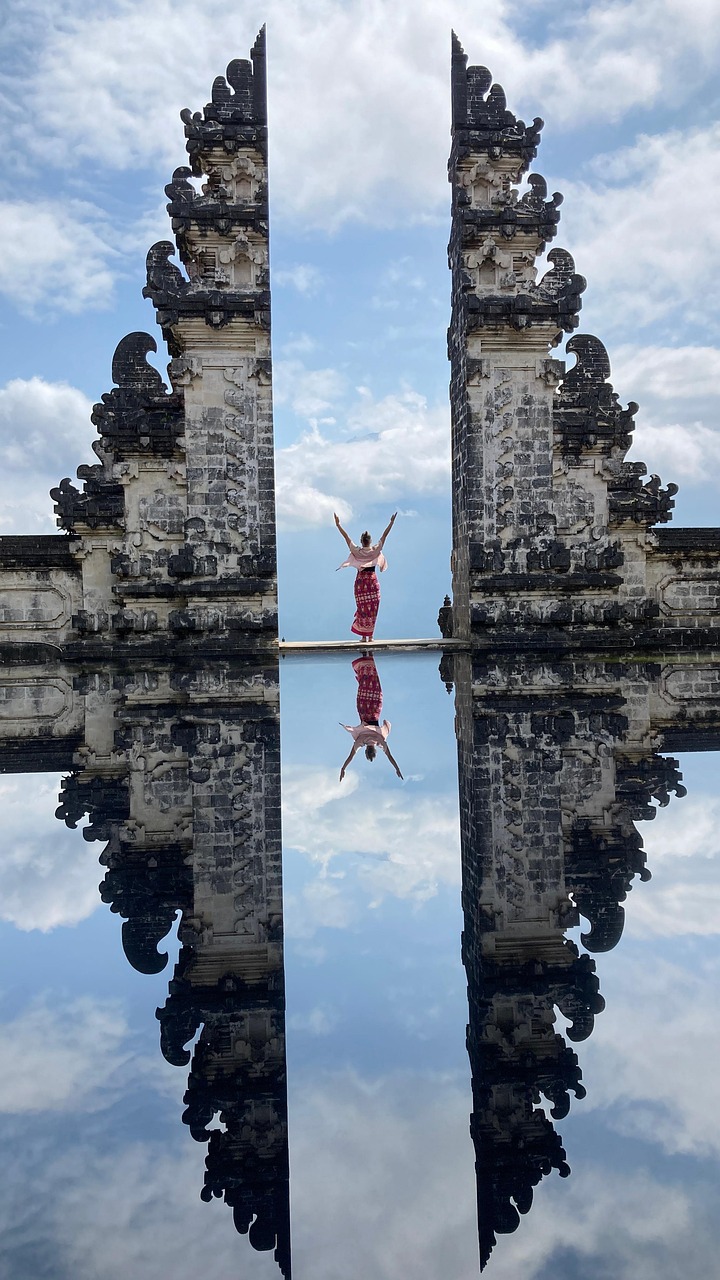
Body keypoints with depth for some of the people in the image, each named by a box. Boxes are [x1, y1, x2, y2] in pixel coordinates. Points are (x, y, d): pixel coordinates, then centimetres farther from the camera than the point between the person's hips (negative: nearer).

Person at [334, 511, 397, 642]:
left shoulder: (356, 551, -3)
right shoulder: (375, 550, -2)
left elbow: (346, 537, 0)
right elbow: (384, 536, 2)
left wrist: (338, 524, 4)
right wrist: (392, 523, 8)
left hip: (360, 581, 0)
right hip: (373, 581, 0)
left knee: (362, 608, 3)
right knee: (373, 609, 4)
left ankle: (364, 635, 1)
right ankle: (370, 635, 3)